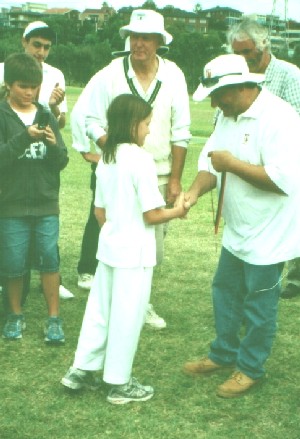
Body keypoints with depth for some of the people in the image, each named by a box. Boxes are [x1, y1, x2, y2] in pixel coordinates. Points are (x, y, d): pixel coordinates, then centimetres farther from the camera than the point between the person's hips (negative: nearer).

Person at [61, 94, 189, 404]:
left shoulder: (105, 160, 5)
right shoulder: (141, 159, -18)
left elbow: (99, 211, 11)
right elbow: (152, 215, -18)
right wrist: (177, 211, -1)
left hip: (108, 246, 7)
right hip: (134, 252, -7)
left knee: (99, 309, 17)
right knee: (127, 317, 4)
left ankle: (80, 370, 24)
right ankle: (119, 384, 16)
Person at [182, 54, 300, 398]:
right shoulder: (228, 116, 4)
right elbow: (211, 161, 5)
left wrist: (232, 164, -26)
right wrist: (195, 191, -16)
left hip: (268, 234, -9)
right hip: (236, 231, 9)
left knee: (258, 304, 7)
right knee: (225, 291, 20)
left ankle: (251, 368, 25)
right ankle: (223, 354, 38)